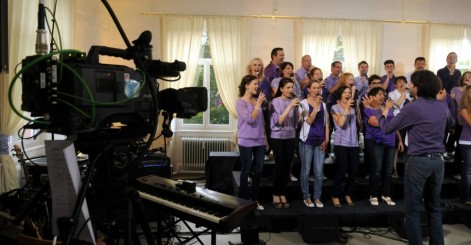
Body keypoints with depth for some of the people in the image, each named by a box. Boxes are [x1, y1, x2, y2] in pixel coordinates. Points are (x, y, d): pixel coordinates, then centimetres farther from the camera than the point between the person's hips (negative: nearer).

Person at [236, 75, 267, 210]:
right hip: (246, 141, -5)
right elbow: (250, 119, -18)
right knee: (246, 171, 2)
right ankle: (244, 199, 15)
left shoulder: (257, 100, 9)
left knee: (259, 170, 8)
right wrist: (258, 104, -14)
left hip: (259, 141, 6)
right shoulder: (240, 102, -7)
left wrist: (264, 137, 16)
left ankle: (255, 199, 20)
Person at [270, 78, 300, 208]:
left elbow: (296, 121, 10)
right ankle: (275, 195, 10)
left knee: (287, 166, 4)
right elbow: (279, 121, -18)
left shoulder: (293, 101, 5)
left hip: (291, 137, 4)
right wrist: (290, 106, -22)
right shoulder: (276, 101, -8)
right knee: (279, 166, -2)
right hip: (278, 137, -4)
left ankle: (283, 194, 14)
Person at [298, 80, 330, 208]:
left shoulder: (323, 104, 11)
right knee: (306, 170, 4)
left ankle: (317, 197, 16)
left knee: (319, 172, 4)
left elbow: (326, 123, 12)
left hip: (320, 141, 4)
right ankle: (306, 197, 16)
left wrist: (326, 140, 3)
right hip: (307, 140, -4)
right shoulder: (303, 103, -4)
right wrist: (316, 105, -18)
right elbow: (309, 120, -16)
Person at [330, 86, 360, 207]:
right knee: (341, 171, -7)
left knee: (354, 171, 3)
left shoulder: (353, 108, 16)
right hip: (341, 143, -5)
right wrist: (346, 108, -14)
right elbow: (341, 123, -16)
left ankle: (348, 195, 21)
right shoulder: (335, 107, 0)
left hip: (354, 143, 5)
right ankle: (335, 196, 9)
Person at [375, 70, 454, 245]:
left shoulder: (412, 108, -12)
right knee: (434, 208, 17)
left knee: (412, 210, 3)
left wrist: (384, 111, 11)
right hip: (438, 160, 6)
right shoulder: (443, 107, 7)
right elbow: (451, 123, 30)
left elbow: (387, 128, -6)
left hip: (418, 161, -6)